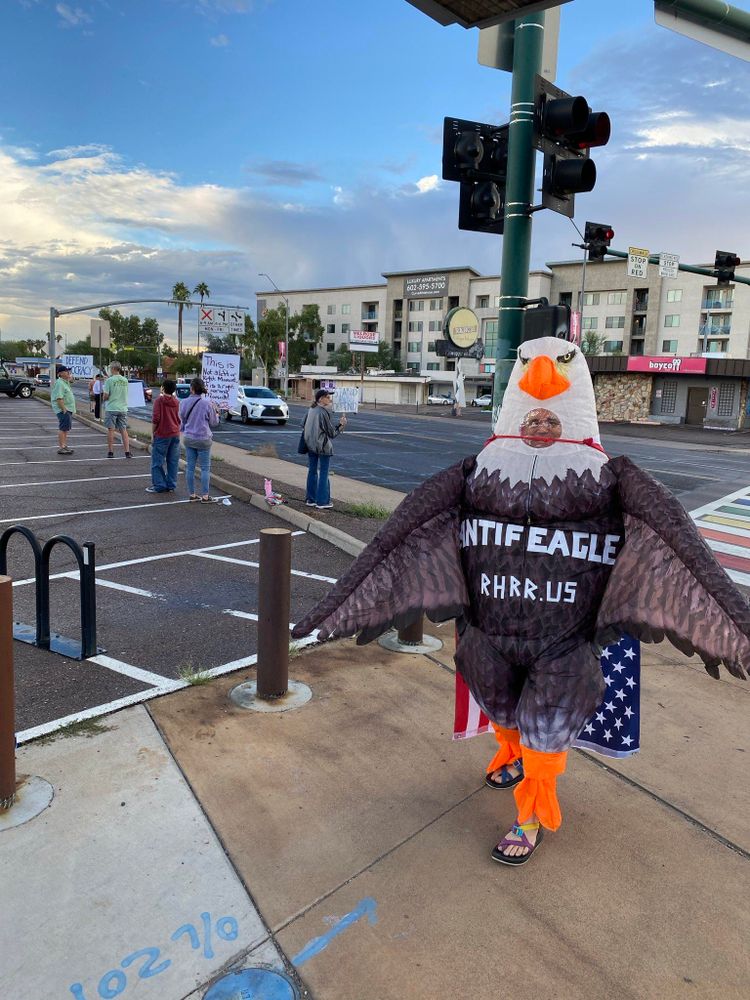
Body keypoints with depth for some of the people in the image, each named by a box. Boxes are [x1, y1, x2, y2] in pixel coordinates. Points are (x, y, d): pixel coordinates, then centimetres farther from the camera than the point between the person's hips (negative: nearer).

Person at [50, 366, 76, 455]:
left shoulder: (66, 382, 14)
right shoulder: (59, 383, -17)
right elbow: (59, 398, -24)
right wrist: (64, 410, -25)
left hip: (68, 409, 11)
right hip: (63, 409, -11)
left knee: (65, 428, 15)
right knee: (63, 428, -10)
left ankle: (64, 446, 22)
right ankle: (61, 448, -9)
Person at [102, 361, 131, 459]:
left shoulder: (110, 380, -10)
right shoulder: (125, 380, 5)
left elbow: (105, 396, -11)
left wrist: (103, 393, 11)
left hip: (112, 408, -4)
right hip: (123, 408, 4)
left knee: (111, 430, 4)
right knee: (123, 430, 7)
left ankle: (111, 452, 6)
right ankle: (127, 452, 2)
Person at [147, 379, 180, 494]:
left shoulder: (159, 400, -9)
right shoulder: (176, 402, 7)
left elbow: (156, 419, -13)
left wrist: (153, 433, -4)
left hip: (162, 434, -5)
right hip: (175, 435, 6)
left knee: (157, 462, 2)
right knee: (173, 462, 8)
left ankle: (159, 485, 2)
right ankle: (171, 485, 11)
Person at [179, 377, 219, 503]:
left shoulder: (184, 403, -2)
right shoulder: (207, 403, -15)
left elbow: (182, 420, 12)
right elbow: (214, 422, -4)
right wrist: (216, 412, 16)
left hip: (188, 439, 4)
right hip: (203, 439, -4)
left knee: (190, 467, 11)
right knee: (205, 468, 3)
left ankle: (192, 494, 18)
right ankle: (205, 496, 5)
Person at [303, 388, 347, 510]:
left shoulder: (311, 410, 5)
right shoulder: (323, 412, -17)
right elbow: (331, 433, -13)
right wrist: (342, 425, -4)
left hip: (310, 445, 7)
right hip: (323, 447, -7)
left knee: (312, 471, 12)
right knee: (323, 473, 1)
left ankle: (310, 499, 18)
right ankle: (322, 502, 4)